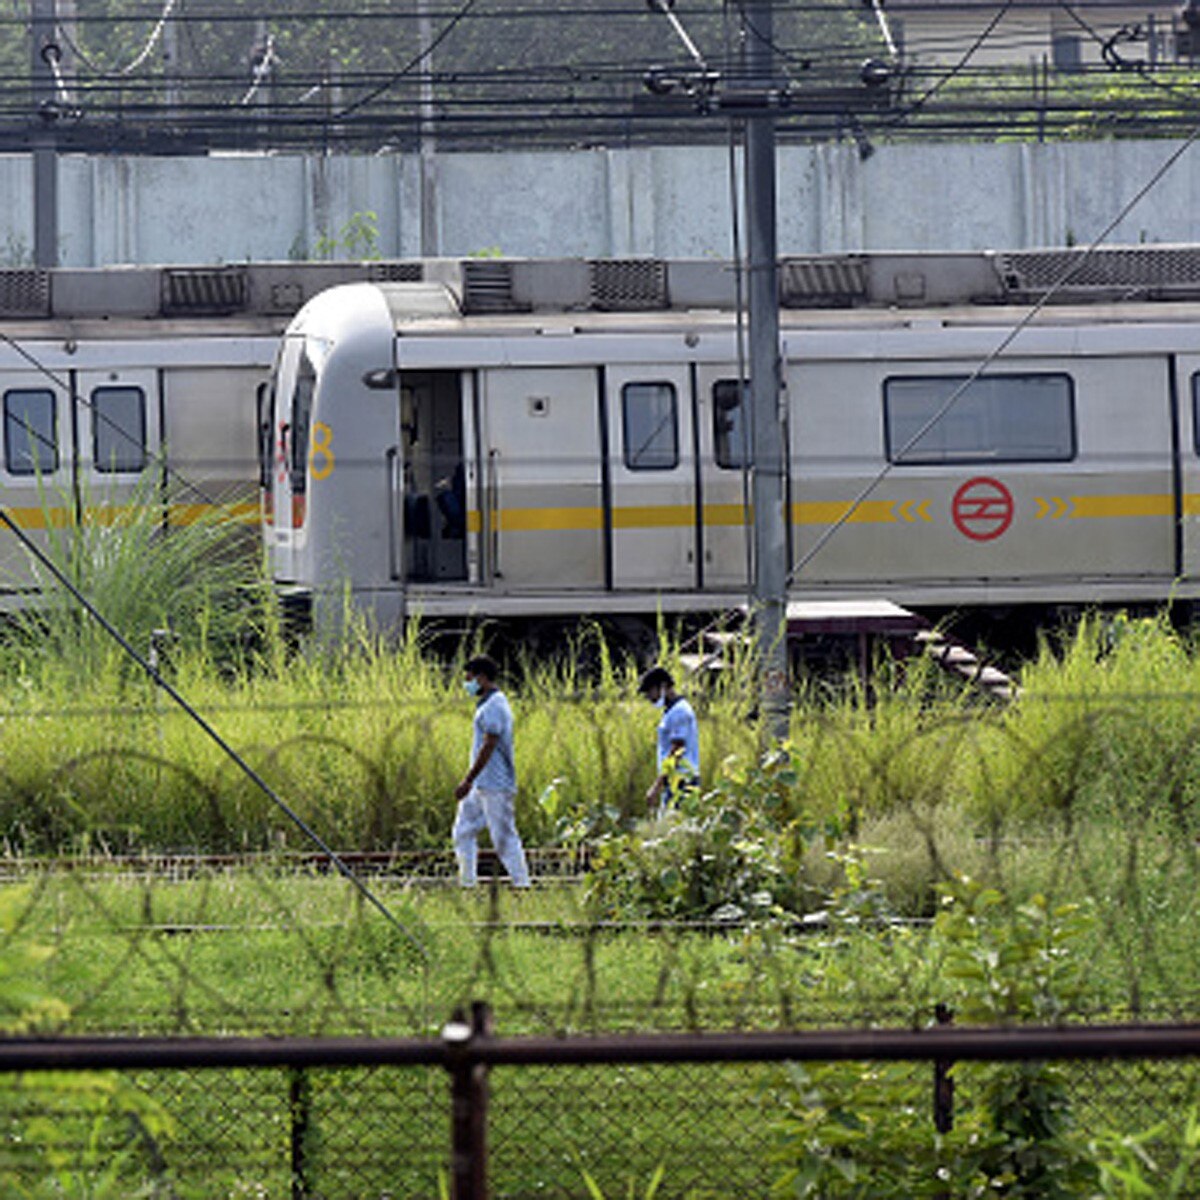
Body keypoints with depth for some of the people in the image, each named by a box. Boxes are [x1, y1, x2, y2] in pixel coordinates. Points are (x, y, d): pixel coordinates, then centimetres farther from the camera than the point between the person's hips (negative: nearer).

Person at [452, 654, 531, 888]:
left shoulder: (494, 706, -15)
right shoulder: (487, 704, 17)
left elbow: (488, 747, -21)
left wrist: (467, 781, -22)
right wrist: (469, 781, 23)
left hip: (494, 787, -10)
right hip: (480, 787, 10)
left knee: (504, 837, -7)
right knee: (463, 832, 9)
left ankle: (522, 884, -3)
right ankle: (467, 883, 10)